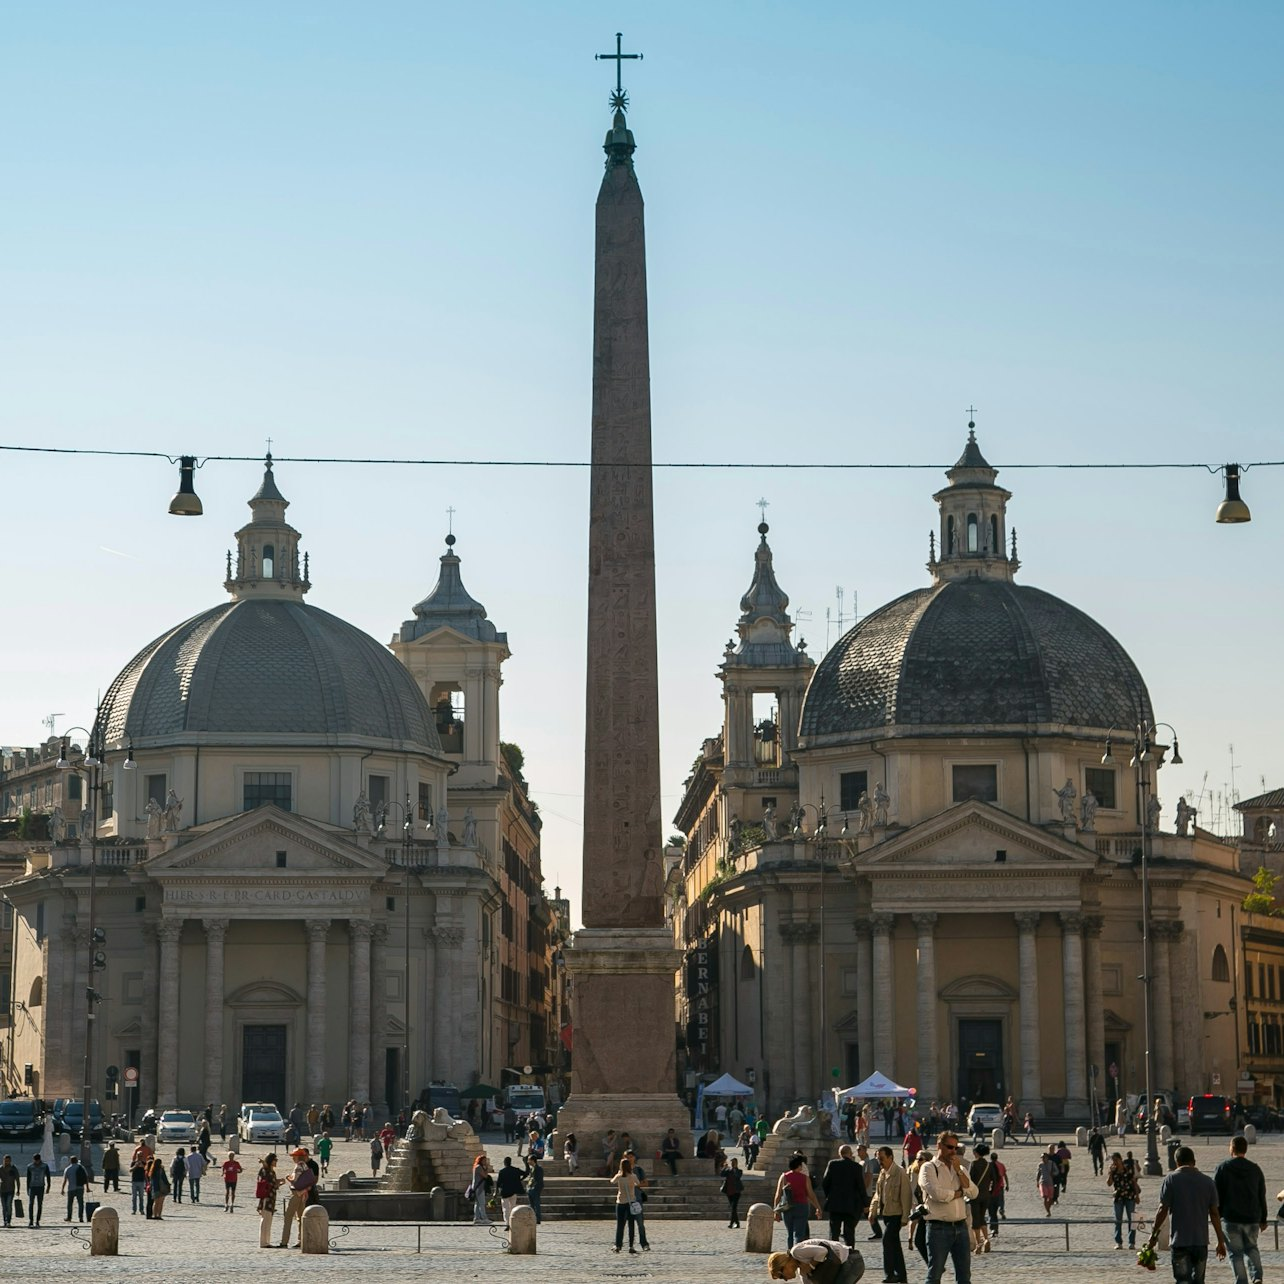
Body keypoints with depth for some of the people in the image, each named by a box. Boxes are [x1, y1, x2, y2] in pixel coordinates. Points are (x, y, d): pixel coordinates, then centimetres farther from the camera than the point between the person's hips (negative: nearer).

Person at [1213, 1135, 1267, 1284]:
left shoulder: (1222, 1168, -4)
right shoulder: (1255, 1169, 8)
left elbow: (1216, 1194, -4)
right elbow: (1262, 1196, 12)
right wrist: (1263, 1219, 19)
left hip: (1231, 1218, -3)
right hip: (1252, 1218, 3)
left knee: (1236, 1252, 3)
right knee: (1251, 1248, 19)